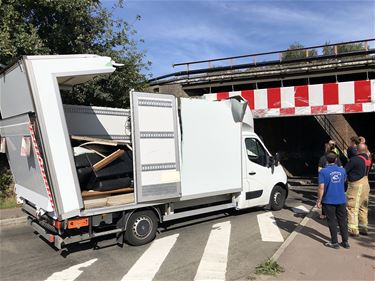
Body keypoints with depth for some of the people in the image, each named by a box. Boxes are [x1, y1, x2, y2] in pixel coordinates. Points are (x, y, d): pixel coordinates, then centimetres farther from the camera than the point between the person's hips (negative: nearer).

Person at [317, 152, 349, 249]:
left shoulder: (323, 171, -14)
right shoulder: (342, 170, 1)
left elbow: (321, 187, -17)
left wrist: (319, 200, -10)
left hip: (329, 201, -4)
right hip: (341, 200, 4)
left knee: (332, 221, 6)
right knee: (343, 221, 14)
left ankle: (334, 242, 12)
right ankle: (345, 242, 22)